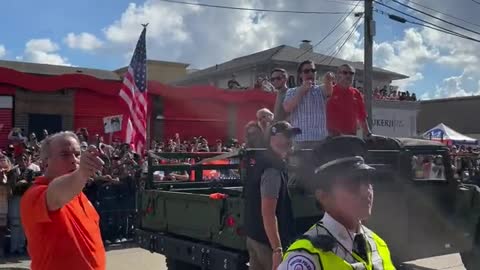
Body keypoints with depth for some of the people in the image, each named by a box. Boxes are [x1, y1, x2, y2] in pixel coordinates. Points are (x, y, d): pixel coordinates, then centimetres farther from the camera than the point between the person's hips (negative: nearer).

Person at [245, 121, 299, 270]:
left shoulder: (264, 161, 10)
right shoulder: (273, 170, -20)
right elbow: (268, 213, -26)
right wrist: (277, 249, -27)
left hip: (255, 235, 10)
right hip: (267, 240, -10)